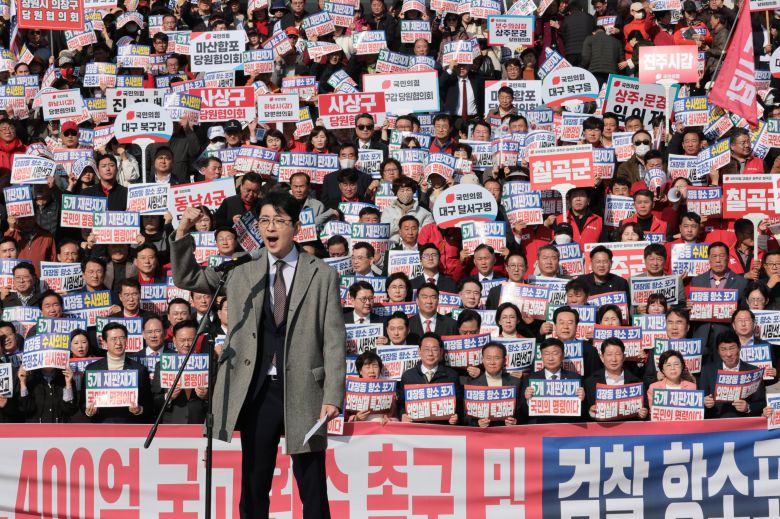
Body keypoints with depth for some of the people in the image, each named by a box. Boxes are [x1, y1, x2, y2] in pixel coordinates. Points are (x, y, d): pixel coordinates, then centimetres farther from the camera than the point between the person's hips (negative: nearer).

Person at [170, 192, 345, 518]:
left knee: (313, 491, 2)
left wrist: (332, 395, -9)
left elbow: (333, 340, -1)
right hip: (257, 391, 2)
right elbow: (186, 278, 15)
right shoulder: (241, 273, 9)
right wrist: (183, 233, -1)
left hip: (302, 393, -2)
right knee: (254, 487, 8)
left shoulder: (322, 276, 2)